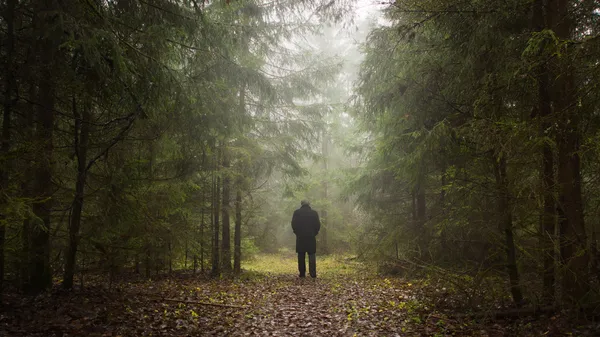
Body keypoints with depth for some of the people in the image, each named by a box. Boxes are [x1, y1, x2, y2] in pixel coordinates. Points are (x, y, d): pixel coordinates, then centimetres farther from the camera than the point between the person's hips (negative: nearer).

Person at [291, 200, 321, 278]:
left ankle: (302, 273, 6)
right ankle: (313, 273, -5)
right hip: (311, 237, 0)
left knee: (301, 256, 6)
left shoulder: (297, 212, -1)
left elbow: (293, 224, -4)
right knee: (312, 255, 3)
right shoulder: (314, 213, 1)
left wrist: (297, 233, 9)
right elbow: (318, 225, 0)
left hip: (300, 237, 0)